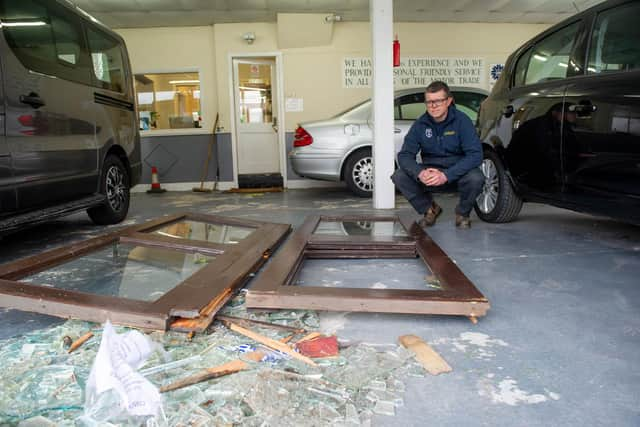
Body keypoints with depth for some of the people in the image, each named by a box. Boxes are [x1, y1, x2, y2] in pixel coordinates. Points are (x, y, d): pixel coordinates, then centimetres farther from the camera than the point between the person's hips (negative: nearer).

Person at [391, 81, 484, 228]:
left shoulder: (462, 121, -13)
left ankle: (462, 213, -1)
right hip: (430, 174, 3)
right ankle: (429, 209, 4)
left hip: (458, 173, -2)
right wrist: (420, 173, -30)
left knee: (476, 178, -34)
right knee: (399, 176, -19)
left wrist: (446, 175, -33)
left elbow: (475, 155, -22)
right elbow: (405, 155, -8)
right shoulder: (420, 124, -5)